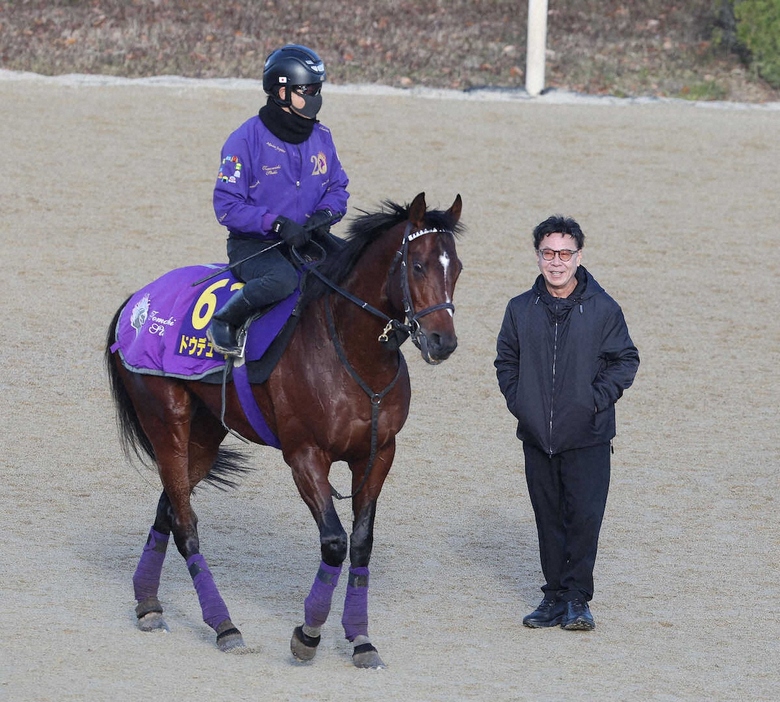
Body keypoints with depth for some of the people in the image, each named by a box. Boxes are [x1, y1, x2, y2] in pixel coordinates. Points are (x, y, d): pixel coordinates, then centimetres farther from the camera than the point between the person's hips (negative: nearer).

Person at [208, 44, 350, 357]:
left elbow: (338, 187, 18)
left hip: (306, 240, 6)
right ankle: (223, 323, -16)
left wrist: (326, 213, -6)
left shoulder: (321, 137, 7)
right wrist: (276, 224, -24)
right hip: (253, 245, -6)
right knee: (283, 278, -38)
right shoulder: (246, 140, -12)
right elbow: (227, 206, -13)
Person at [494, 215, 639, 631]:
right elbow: (506, 360, 16)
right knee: (549, 520, 8)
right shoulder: (521, 310, 5)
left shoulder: (603, 309, -3)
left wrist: (597, 399, -9)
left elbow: (625, 360, 3)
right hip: (537, 437, 3)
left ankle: (577, 598, 3)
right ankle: (556, 596, 16)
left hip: (587, 437, -3)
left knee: (585, 517, -6)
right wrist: (518, 401, 1)